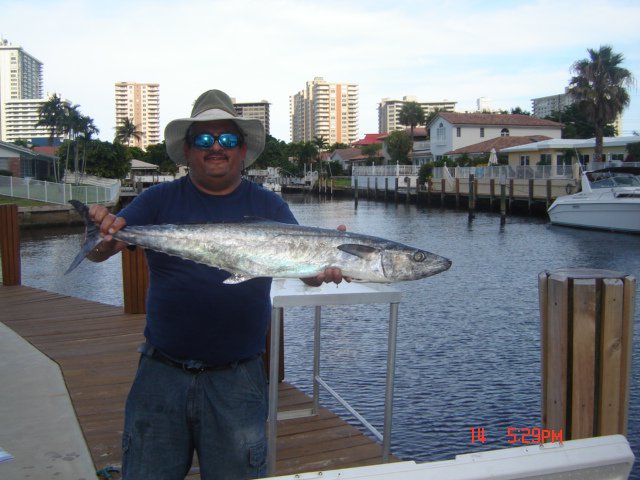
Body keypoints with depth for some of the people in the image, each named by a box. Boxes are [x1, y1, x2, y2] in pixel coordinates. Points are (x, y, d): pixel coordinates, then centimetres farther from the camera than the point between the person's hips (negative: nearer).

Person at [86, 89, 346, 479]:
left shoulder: (269, 206, 2)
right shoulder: (160, 201, 2)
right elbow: (100, 252, -7)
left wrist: (325, 268, -29)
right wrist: (102, 234, -31)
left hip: (237, 378, 0)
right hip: (162, 373, 1)